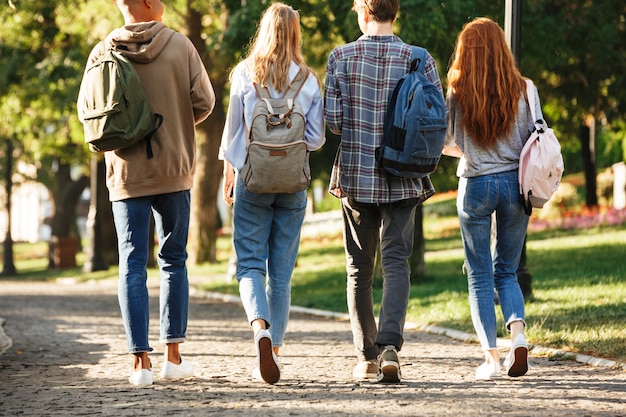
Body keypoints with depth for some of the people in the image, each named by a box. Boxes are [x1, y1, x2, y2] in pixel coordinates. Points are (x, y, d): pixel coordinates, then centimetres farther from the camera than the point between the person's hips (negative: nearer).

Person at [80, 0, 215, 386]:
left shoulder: (103, 53, -3)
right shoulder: (179, 46, -7)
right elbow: (204, 101, -5)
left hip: (127, 172, 1)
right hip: (174, 170, -1)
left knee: (132, 265, 3)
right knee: (174, 259, 12)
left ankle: (141, 361, -2)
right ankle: (173, 355, 11)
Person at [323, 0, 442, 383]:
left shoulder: (342, 57, -4)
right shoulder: (419, 60, -4)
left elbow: (332, 118, -6)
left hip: (356, 176, 0)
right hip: (403, 179, 0)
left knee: (360, 269, 11)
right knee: (396, 262, 0)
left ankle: (367, 358, 15)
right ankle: (390, 345, -21)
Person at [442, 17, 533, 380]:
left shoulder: (458, 94, -7)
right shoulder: (522, 90, -3)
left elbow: (445, 144, 3)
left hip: (476, 186, -2)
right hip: (514, 183, 2)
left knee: (480, 276, 7)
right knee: (506, 271, 15)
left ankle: (492, 357, 0)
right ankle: (518, 334, -9)